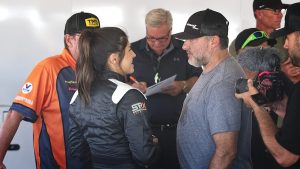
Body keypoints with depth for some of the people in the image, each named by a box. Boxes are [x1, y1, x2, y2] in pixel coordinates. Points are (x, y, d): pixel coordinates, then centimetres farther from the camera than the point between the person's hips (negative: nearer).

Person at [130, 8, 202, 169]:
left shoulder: (184, 50, 3)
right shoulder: (133, 50, 2)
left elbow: (198, 80, 9)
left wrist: (183, 86, -11)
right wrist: (131, 87, -15)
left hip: (176, 129, 1)